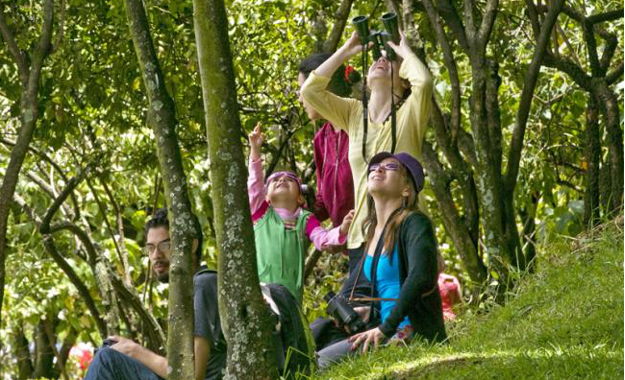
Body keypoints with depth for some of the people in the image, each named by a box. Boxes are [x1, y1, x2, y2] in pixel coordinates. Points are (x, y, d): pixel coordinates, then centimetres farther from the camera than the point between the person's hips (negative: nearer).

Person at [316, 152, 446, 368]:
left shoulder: (414, 223, -9)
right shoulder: (374, 231, 17)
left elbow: (420, 278, -24)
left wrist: (385, 328, -25)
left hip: (415, 334, -8)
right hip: (390, 332, 8)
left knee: (324, 361, -18)